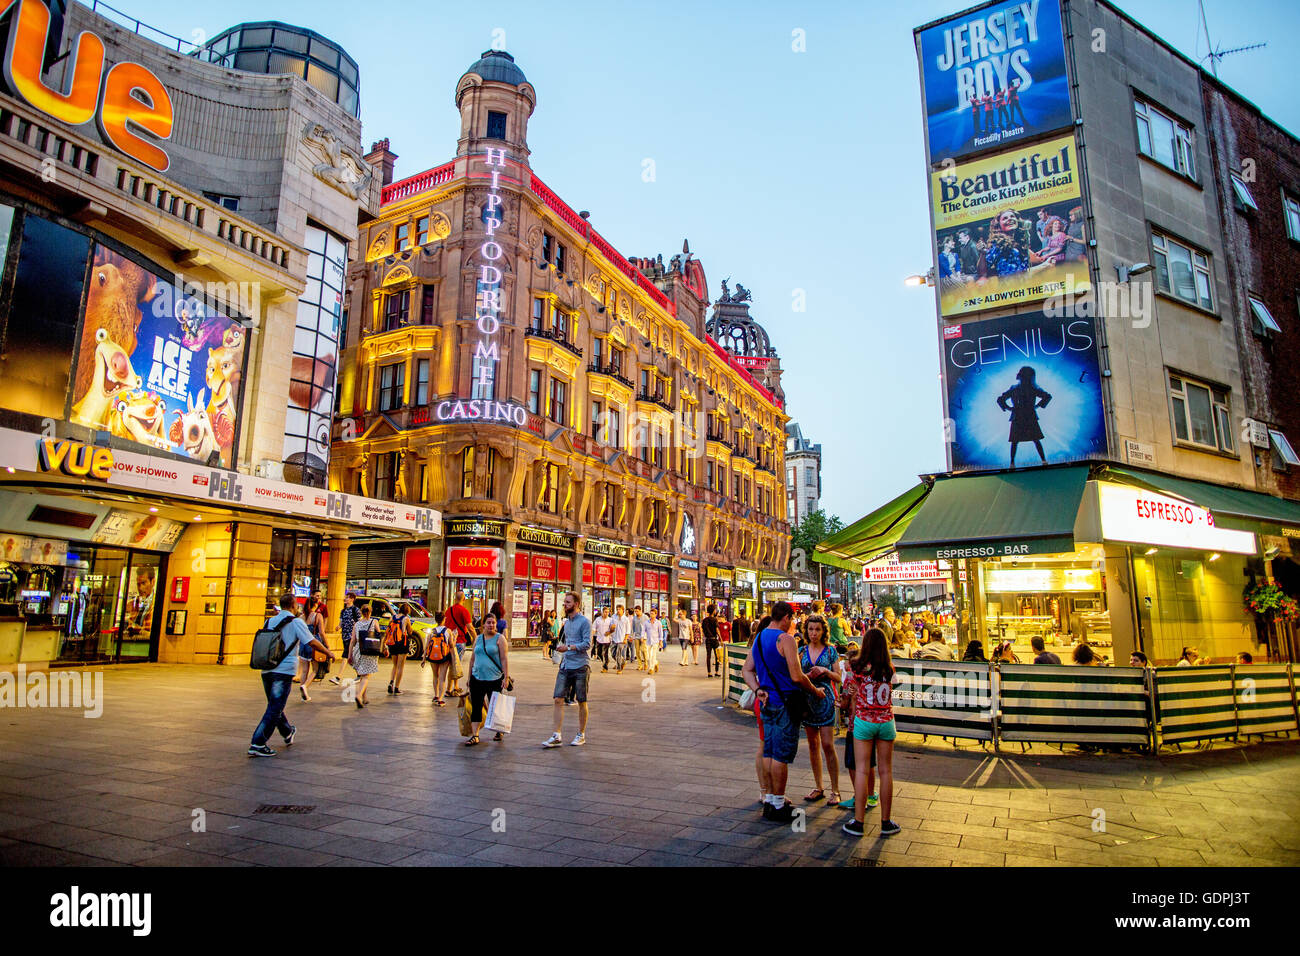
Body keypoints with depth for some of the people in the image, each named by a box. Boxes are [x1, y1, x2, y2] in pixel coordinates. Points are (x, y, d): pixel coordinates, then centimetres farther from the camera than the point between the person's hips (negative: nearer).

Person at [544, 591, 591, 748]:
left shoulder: (584, 622, -9)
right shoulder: (567, 622, 15)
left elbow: (587, 644, -17)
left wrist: (569, 647, -22)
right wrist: (561, 647, 11)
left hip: (580, 667, -7)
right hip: (565, 665, 7)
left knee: (581, 702, 6)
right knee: (558, 699, -1)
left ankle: (581, 735, 19)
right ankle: (557, 736, 2)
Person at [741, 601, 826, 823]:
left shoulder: (759, 638, 10)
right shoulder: (785, 639, -16)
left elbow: (747, 670, 11)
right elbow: (796, 677, -19)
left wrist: (758, 690, 1)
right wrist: (816, 691, -4)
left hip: (767, 703, 8)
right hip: (786, 704, -8)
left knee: (769, 752, 14)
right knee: (782, 755, 0)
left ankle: (770, 799, 23)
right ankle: (778, 806, 8)